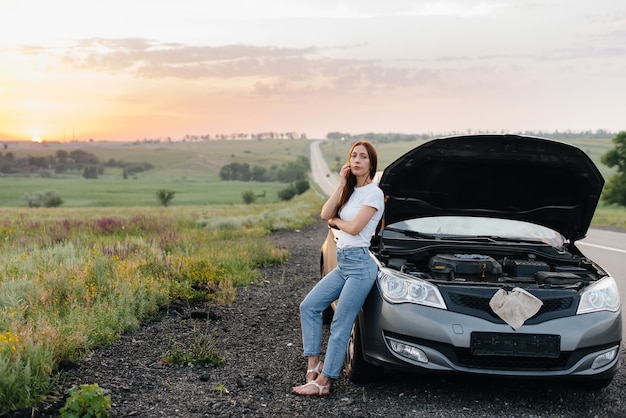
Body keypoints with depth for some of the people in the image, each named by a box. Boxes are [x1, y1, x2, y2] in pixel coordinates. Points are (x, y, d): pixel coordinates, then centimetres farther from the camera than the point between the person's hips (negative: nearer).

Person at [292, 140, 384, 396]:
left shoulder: (373, 193, -9)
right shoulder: (351, 191, 15)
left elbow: (353, 228, -16)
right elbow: (325, 215, 2)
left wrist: (335, 221, 4)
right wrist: (341, 185, -1)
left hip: (359, 263, -9)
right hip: (343, 263, 9)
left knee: (340, 326, -5)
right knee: (309, 307, 5)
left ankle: (322, 383, -1)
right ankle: (314, 365, 9)